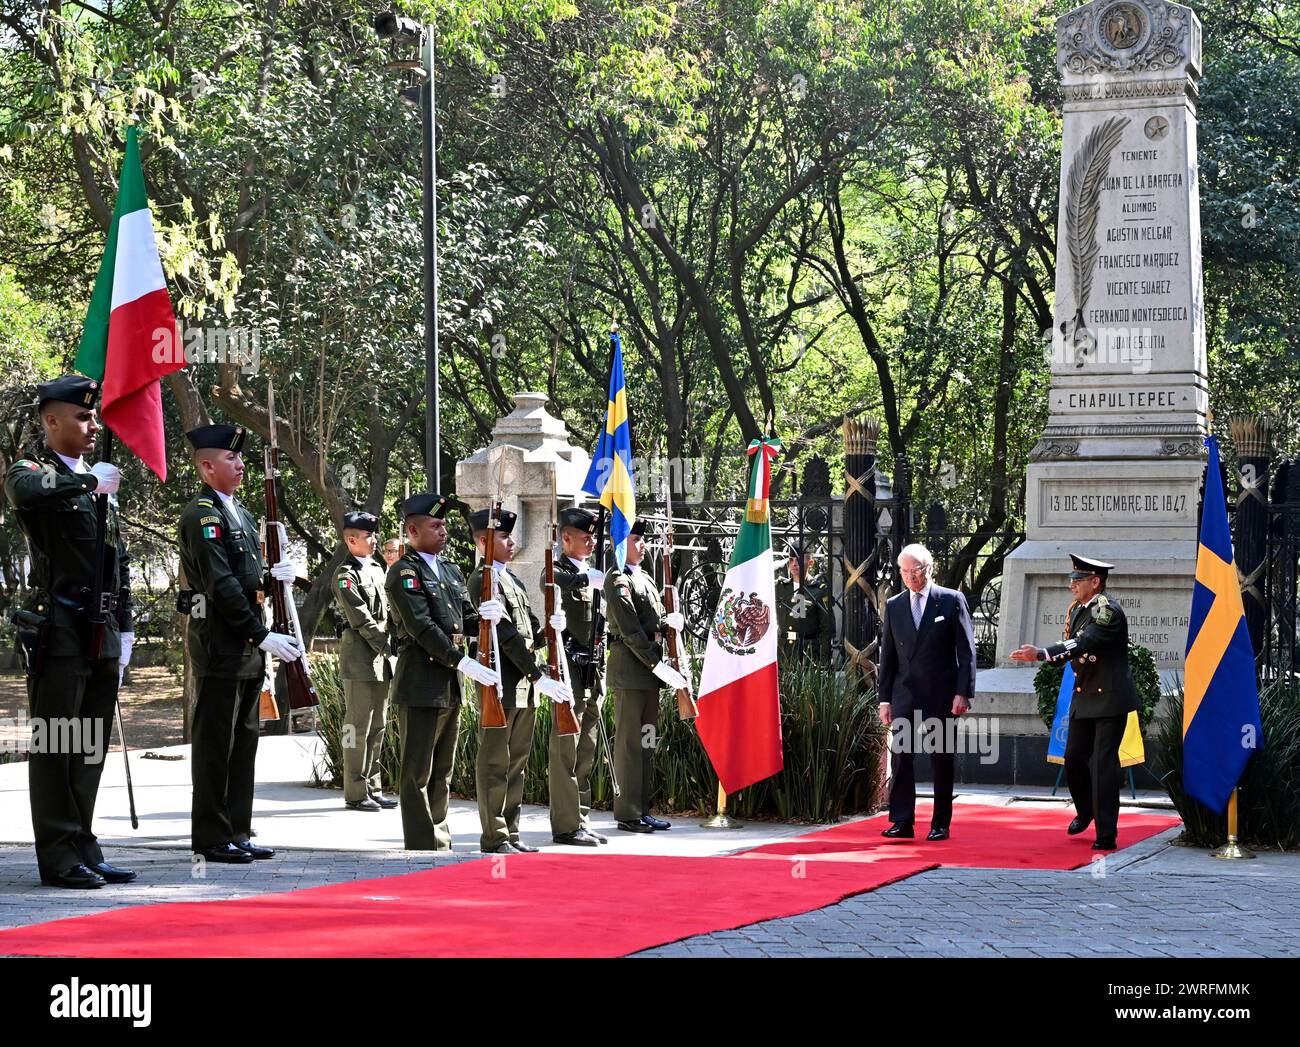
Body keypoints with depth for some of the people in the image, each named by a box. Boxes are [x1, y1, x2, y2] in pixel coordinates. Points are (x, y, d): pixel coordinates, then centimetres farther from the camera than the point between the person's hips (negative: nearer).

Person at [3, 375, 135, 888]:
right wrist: (89, 482, -21)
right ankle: (59, 856, -2)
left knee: (91, 748, 10)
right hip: (59, 629, -7)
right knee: (55, 744, -4)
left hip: (103, 633, 7)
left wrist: (123, 629, 18)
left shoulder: (103, 483, 19)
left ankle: (84, 851, 16)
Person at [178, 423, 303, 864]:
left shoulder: (240, 513, 18)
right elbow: (221, 584, -19)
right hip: (219, 644, -9)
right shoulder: (202, 514, -12)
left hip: (247, 646, 9)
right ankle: (211, 838, 0)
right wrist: (263, 636, -19)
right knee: (215, 741, -4)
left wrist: (273, 578, 1)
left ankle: (236, 833, 16)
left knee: (243, 740, 11)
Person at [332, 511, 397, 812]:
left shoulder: (376, 568, 16)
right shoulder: (345, 575, -10)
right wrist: (388, 648, -14)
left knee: (377, 727, 11)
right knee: (358, 726, -5)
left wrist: (395, 644, 6)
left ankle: (373, 789, 18)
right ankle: (355, 794, -1)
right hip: (360, 657, -8)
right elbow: (361, 619, -15)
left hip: (381, 657, 8)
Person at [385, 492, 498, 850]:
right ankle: (421, 846, -2)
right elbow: (422, 627, -18)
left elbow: (464, 616, 19)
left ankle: (440, 841, 20)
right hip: (420, 685, -9)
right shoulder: (404, 573, -9)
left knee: (442, 772, 14)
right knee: (418, 772, -3)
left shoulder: (449, 569, 18)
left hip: (450, 685, 9)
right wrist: (463, 661, -22)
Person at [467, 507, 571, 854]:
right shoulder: (483, 580, -11)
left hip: (525, 687, 9)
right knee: (495, 762, -3)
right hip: (502, 685, -9)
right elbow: (507, 636, -17)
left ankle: (510, 833, 17)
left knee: (517, 763, 11)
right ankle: (494, 837, 1)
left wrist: (550, 630, -4)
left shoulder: (512, 580, 18)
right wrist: (539, 678, -19)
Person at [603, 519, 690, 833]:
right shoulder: (618, 580, -9)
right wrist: (658, 665, -18)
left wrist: (670, 620, -1)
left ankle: (642, 809, 16)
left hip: (650, 669, 9)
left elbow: (659, 618, 22)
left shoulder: (645, 578, 20)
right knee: (629, 741, -6)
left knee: (646, 739, 11)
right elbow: (630, 630, -16)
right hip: (630, 669, -9)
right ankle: (628, 814, -4)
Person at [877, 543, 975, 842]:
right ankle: (902, 822, -3)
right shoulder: (893, 606, 10)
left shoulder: (952, 601, -1)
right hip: (905, 696, 3)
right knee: (900, 757, -5)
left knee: (942, 760, 3)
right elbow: (887, 656, 12)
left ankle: (941, 824, 11)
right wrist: (884, 698, 7)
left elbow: (967, 651, -3)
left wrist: (963, 693, -10)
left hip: (942, 695, -3)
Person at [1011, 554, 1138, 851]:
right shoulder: (1076, 610, 11)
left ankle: (1106, 834, -5)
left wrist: (1041, 654, -38)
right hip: (1084, 697, 8)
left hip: (1110, 697, -8)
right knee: (1073, 757, 10)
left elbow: (1083, 643, -29)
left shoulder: (1108, 611, -16)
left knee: (1104, 762, -8)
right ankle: (1085, 810, 35)